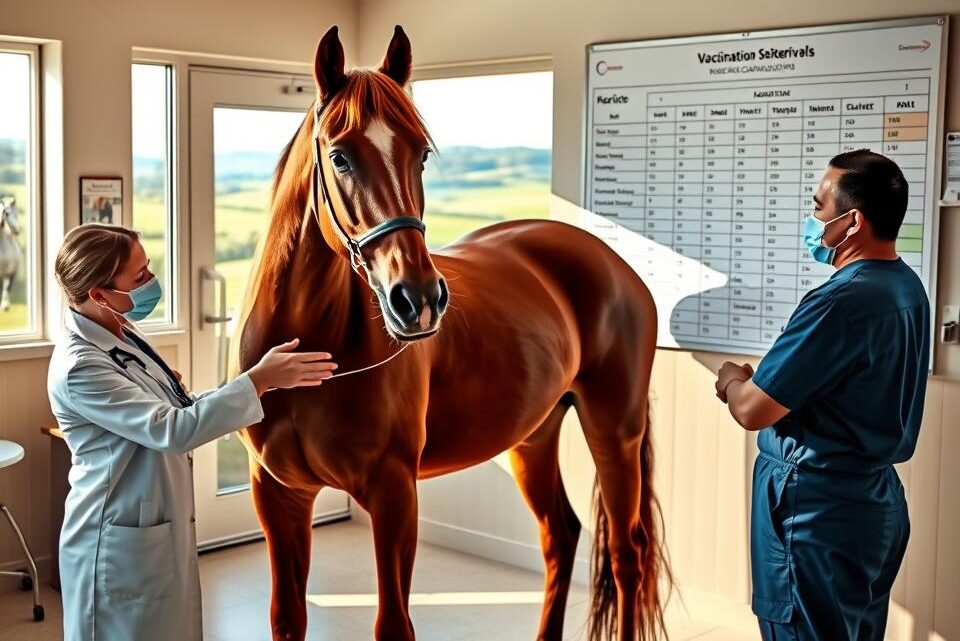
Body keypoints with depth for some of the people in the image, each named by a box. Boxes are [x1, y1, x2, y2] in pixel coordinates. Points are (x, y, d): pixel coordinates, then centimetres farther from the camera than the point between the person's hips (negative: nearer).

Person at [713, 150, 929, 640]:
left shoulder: (841, 302, -25)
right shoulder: (906, 287, 5)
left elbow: (752, 410, -21)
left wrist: (732, 380, 0)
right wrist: (752, 382, 4)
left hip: (818, 510, -9)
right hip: (874, 499, 9)